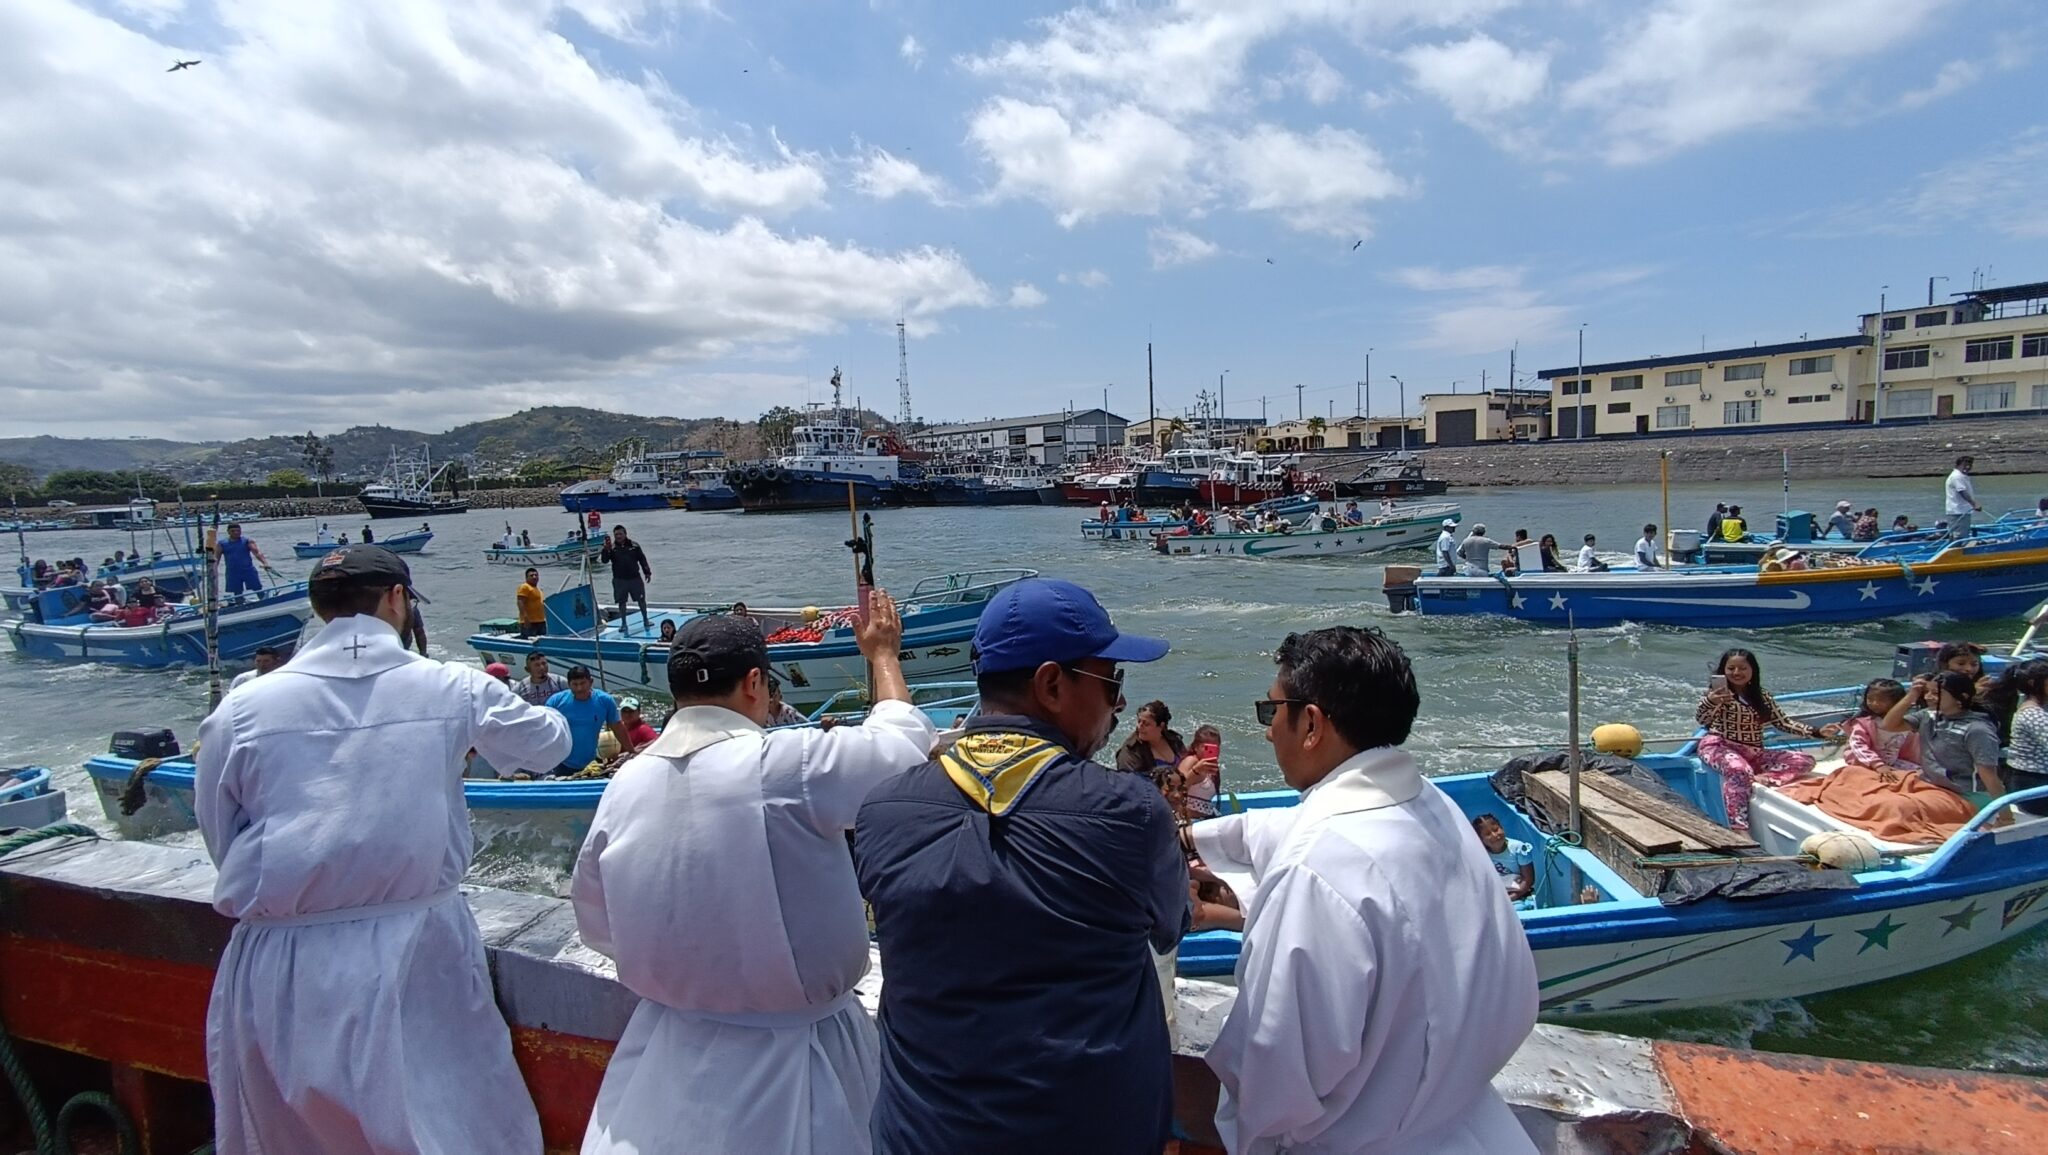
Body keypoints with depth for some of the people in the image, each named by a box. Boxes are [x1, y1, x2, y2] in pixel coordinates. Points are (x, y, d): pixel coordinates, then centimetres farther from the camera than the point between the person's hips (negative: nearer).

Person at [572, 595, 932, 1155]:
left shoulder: (625, 784, -8)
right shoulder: (786, 765, -25)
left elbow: (597, 923, 5)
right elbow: (901, 740, -10)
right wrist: (883, 654, 7)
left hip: (668, 1053, 4)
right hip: (788, 1054, -4)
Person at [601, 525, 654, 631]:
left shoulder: (634, 545, -1)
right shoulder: (612, 547, -3)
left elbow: (642, 559, 6)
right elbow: (604, 560, -13)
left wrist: (647, 572, 6)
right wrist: (606, 550, -29)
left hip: (635, 578, 1)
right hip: (619, 580, 0)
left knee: (641, 599, 6)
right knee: (622, 602, 6)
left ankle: (646, 620, 22)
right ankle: (623, 623, 16)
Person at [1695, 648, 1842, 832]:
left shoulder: (1762, 697, 13)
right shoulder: (1719, 693, -4)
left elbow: (1783, 722, 17)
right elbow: (1701, 720, -19)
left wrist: (1816, 732, 4)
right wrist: (1709, 702, -42)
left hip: (1755, 753, 7)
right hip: (1720, 747, -7)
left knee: (1805, 761, -7)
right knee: (1739, 770, -39)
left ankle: (1756, 779, -29)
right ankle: (1738, 829, -45)